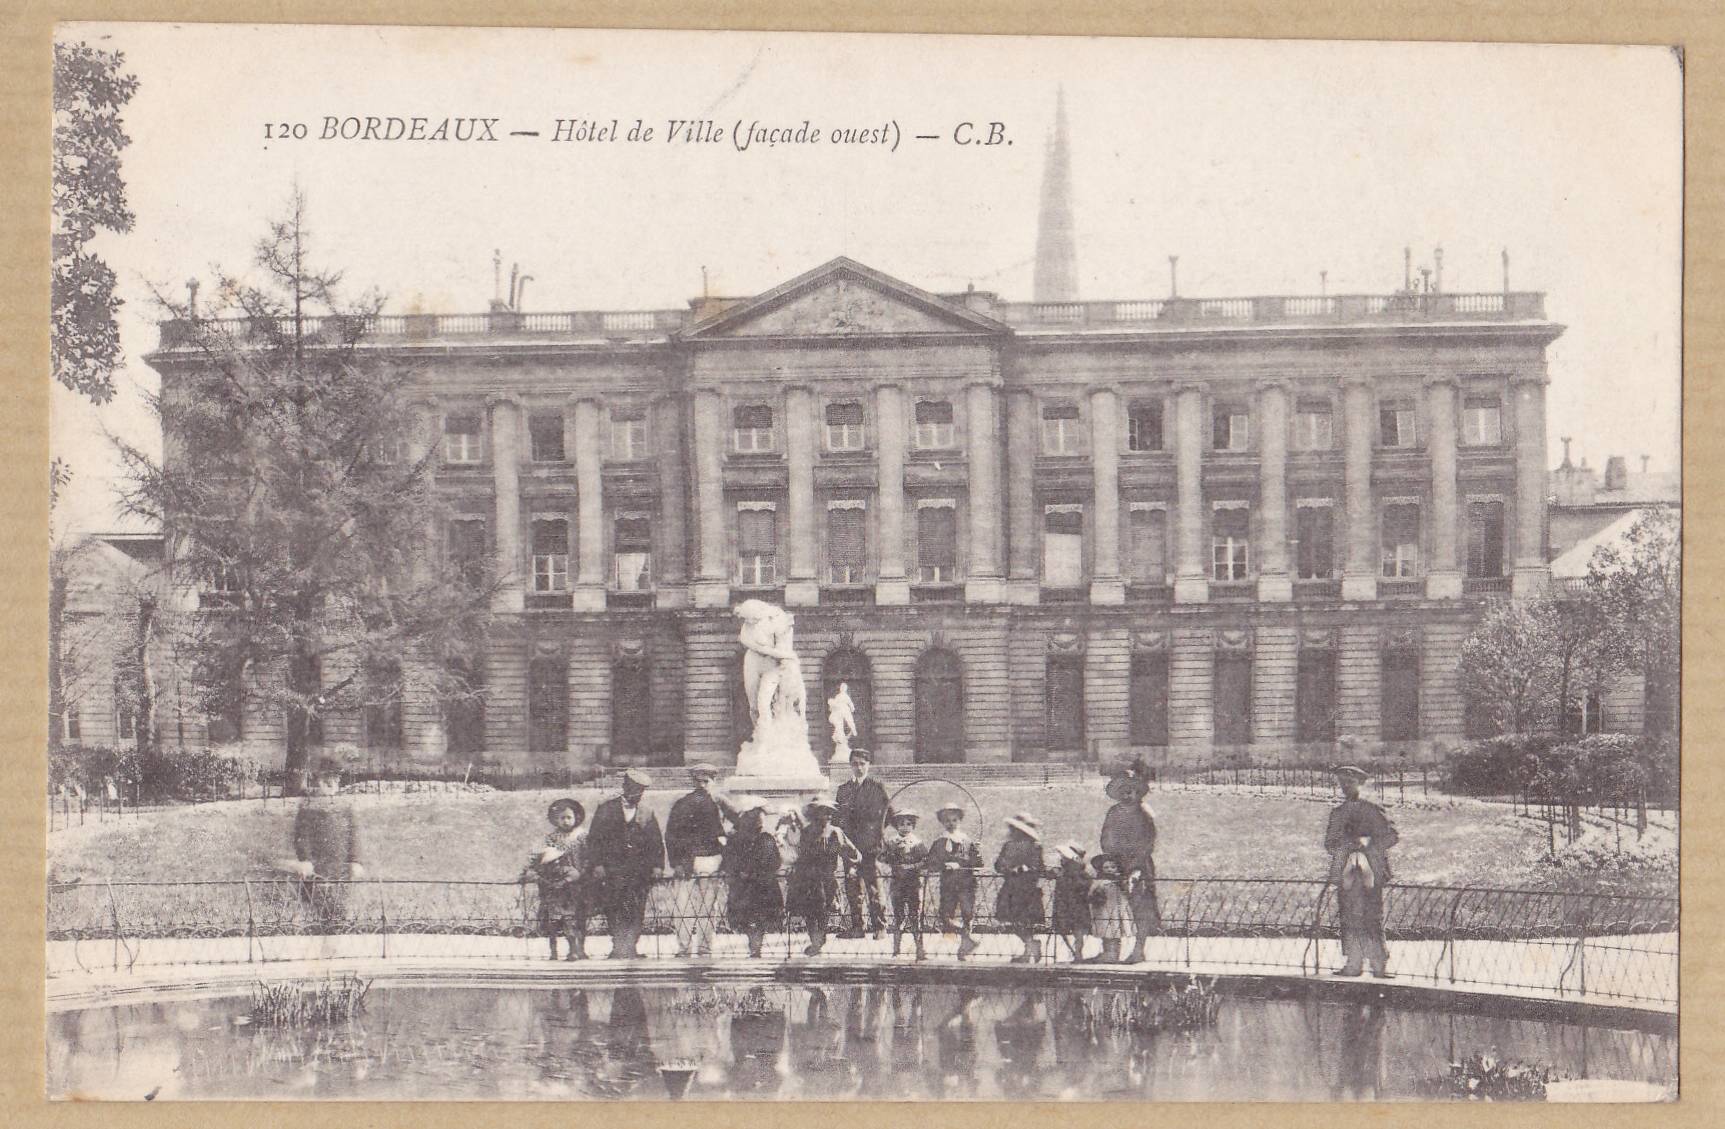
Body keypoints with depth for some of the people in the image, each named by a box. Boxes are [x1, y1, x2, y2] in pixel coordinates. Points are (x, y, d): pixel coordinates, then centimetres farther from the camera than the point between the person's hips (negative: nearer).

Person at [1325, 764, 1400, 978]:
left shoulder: (1372, 810, 3)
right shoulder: (1337, 812, 15)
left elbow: (1392, 836, -2)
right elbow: (1329, 843, 10)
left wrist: (1367, 842, -12)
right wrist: (1349, 843, -8)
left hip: (1370, 871, -4)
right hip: (1345, 871, 4)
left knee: (1373, 918, -9)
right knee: (1349, 919, 1)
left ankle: (1380, 965, -8)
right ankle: (1352, 964, 5)